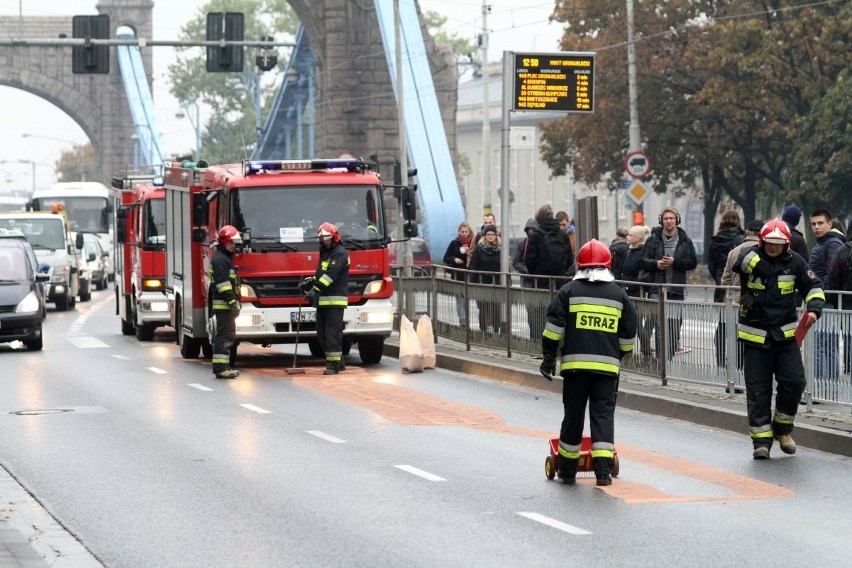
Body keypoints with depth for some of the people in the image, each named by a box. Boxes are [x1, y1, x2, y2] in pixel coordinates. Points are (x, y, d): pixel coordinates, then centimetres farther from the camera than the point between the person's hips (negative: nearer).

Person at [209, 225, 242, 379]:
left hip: (226, 304, 11)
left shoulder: (226, 257, 21)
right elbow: (223, 283, -21)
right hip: (223, 304, -11)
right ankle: (220, 368, -13)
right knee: (225, 335, -12)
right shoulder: (219, 259, -13)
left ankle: (224, 366, 17)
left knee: (228, 335, 13)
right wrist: (232, 302, -24)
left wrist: (235, 302, 24)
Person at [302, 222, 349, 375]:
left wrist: (315, 289, -25)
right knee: (322, 333, 9)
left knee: (332, 332, -10)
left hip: (335, 300, -9)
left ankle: (334, 364, -9)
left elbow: (330, 275, -20)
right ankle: (339, 362, 17)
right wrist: (310, 282, 8)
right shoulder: (325, 253, 21)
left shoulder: (340, 253, -9)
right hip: (323, 300, 9)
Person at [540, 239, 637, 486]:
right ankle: (603, 469, -9)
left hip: (575, 362, 0)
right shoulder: (619, 294, 9)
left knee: (573, 413, 9)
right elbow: (628, 336, 13)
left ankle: (567, 468, 18)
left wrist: (548, 357, 6)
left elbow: (554, 328, -2)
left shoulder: (569, 291, 4)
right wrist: (618, 355, 28)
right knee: (603, 413, 1)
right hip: (608, 365, 0)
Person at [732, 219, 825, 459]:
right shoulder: (750, 256, -6)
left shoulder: (794, 262, 1)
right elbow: (741, 262, -29)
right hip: (755, 335, -2)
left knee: (794, 382, -6)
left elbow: (813, 286, 8)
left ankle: (782, 429, 17)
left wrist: (814, 308, -9)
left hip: (786, 334, 2)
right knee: (758, 390, 0)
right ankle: (761, 439, 7)